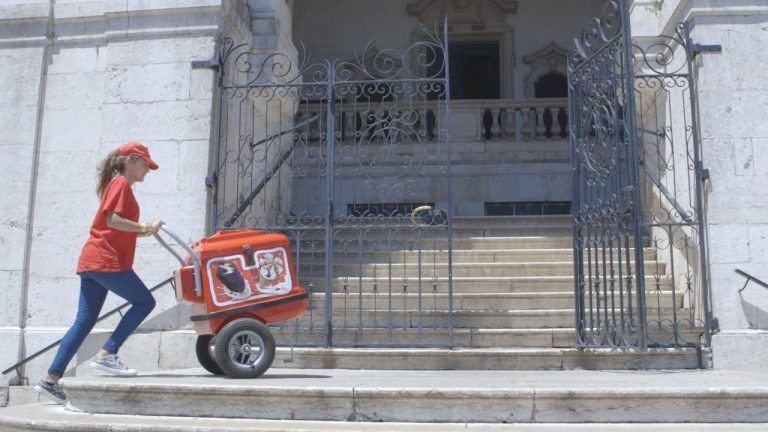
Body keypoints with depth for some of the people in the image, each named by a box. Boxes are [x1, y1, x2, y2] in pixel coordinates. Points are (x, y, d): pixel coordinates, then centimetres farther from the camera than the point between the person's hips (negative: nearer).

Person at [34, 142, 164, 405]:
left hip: (91, 262, 10)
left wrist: (145, 230, 15)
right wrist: (145, 228, -12)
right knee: (144, 302, -2)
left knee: (84, 322, 9)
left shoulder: (116, 185, 24)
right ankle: (106, 355, -6)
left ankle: (51, 380, 9)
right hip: (107, 261, -10)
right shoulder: (121, 184, -4)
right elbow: (113, 220, -18)